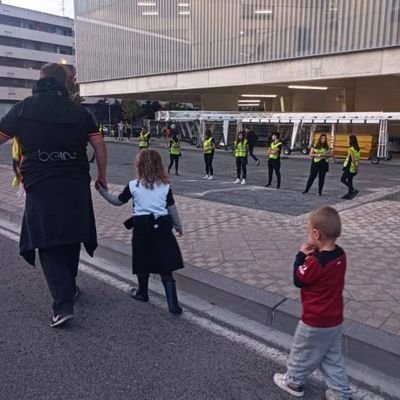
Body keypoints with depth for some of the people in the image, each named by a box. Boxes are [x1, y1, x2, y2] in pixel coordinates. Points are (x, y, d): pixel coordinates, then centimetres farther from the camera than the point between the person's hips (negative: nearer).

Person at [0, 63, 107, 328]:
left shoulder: (24, 108, 1)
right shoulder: (78, 111, 4)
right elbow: (99, 144, 2)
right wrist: (101, 176, 12)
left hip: (40, 187, -2)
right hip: (76, 186, 2)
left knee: (48, 244, 1)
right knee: (71, 237, 17)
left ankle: (63, 303, -9)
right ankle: (69, 288, 32)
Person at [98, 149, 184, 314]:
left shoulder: (133, 185, -4)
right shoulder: (165, 186, 1)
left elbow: (117, 201, 8)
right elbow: (172, 208, 7)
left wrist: (103, 191, 20)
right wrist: (178, 226, 20)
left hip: (142, 227, -1)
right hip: (162, 227, 2)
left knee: (143, 263, 17)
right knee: (165, 266, 4)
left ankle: (142, 293, 36)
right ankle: (173, 304, 2)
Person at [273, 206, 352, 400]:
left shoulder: (315, 262, -30)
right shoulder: (340, 254, -6)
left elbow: (298, 280, -15)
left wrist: (301, 256, -10)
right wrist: (312, 255, -7)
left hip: (315, 321, -7)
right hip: (335, 319, 7)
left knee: (302, 352, 17)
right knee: (332, 358, 23)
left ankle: (293, 382, 37)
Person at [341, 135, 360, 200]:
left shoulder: (350, 149, -17)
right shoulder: (357, 149, 7)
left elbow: (353, 159, -21)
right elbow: (358, 159, 10)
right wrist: (357, 168, 14)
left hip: (349, 167, -8)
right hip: (354, 168, 8)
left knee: (343, 180, 3)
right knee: (349, 180, 15)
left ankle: (353, 190, -7)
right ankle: (349, 194, 18)